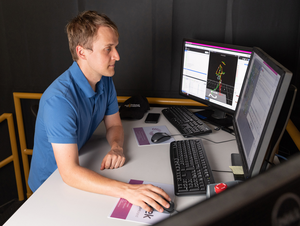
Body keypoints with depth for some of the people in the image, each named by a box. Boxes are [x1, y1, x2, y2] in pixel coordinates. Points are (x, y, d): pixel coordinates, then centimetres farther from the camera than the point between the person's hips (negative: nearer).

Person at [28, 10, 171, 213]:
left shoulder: (105, 81, -6)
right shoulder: (60, 99, -32)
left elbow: (114, 124, 6)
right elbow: (69, 172, -34)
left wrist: (117, 147, -18)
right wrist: (126, 190, -44)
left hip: (81, 165, 7)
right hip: (50, 184, -6)